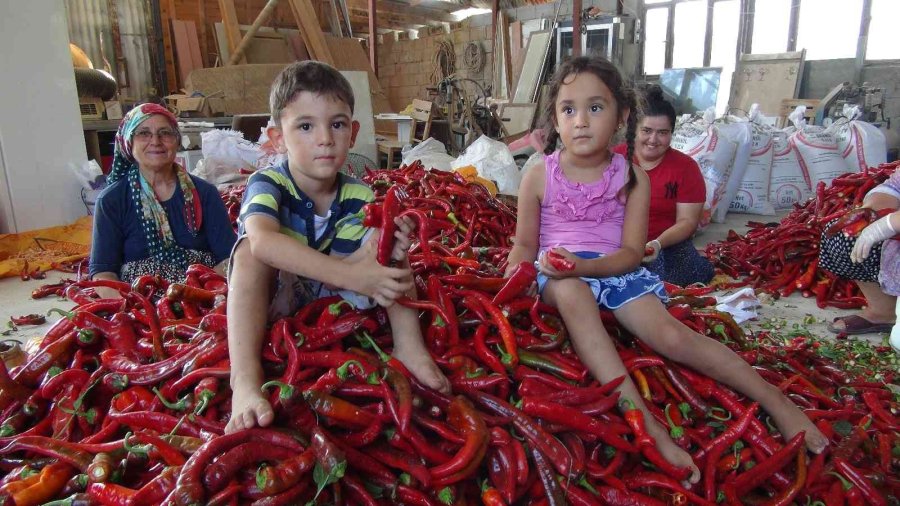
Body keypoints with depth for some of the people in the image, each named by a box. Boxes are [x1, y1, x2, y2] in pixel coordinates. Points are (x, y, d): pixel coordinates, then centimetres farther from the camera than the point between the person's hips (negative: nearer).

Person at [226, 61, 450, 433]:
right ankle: (245, 380, -38)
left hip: (333, 303, 3)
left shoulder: (358, 197, -9)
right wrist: (349, 274, -49)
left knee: (393, 252, -14)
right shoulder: (267, 184, -21)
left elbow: (354, 262, -15)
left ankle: (408, 346, -22)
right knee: (251, 250, -32)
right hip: (271, 306, -3)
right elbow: (262, 241, -43)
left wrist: (378, 251, -40)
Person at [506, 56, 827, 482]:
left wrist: (585, 265, -24)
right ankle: (643, 418, -38)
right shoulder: (539, 177, -2)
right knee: (572, 292, -37)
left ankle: (771, 396, -2)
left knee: (670, 334, -21)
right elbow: (524, 244, 4)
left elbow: (631, 253, -5)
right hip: (561, 275, -1)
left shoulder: (632, 178, -2)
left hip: (615, 270, 1)